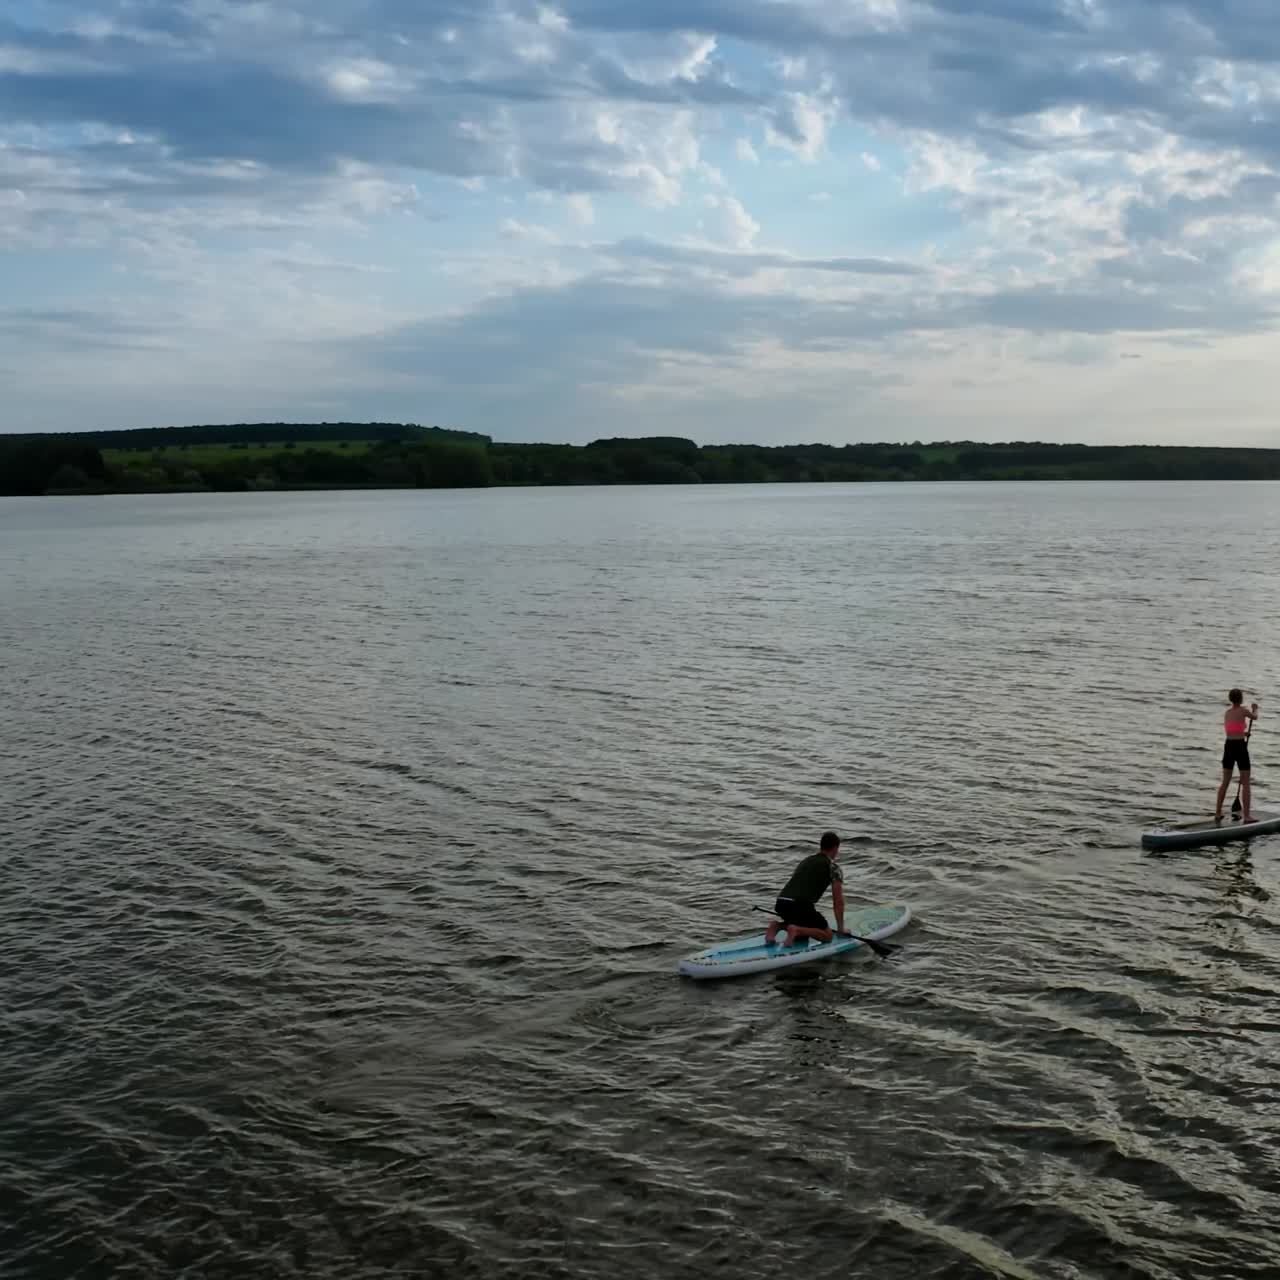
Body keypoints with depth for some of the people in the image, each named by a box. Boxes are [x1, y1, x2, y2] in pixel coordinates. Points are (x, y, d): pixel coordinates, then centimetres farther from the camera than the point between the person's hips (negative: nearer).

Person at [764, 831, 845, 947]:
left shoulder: (807, 860, 26)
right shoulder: (833, 867, 6)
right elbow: (838, 901, 5)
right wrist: (840, 928, 14)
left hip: (780, 904, 7)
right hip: (801, 906, -7)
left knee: (804, 925, 33)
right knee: (827, 935, 10)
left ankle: (778, 925, 6)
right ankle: (796, 930, -13)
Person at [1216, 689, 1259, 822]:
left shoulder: (1226, 713, 8)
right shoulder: (1243, 710, -10)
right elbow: (1255, 717, 11)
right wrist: (1255, 708, 33)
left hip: (1228, 746, 6)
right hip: (1240, 747, -6)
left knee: (1225, 782, 15)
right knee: (1245, 783, 1)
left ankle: (1218, 812, 19)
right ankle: (1246, 815, -2)